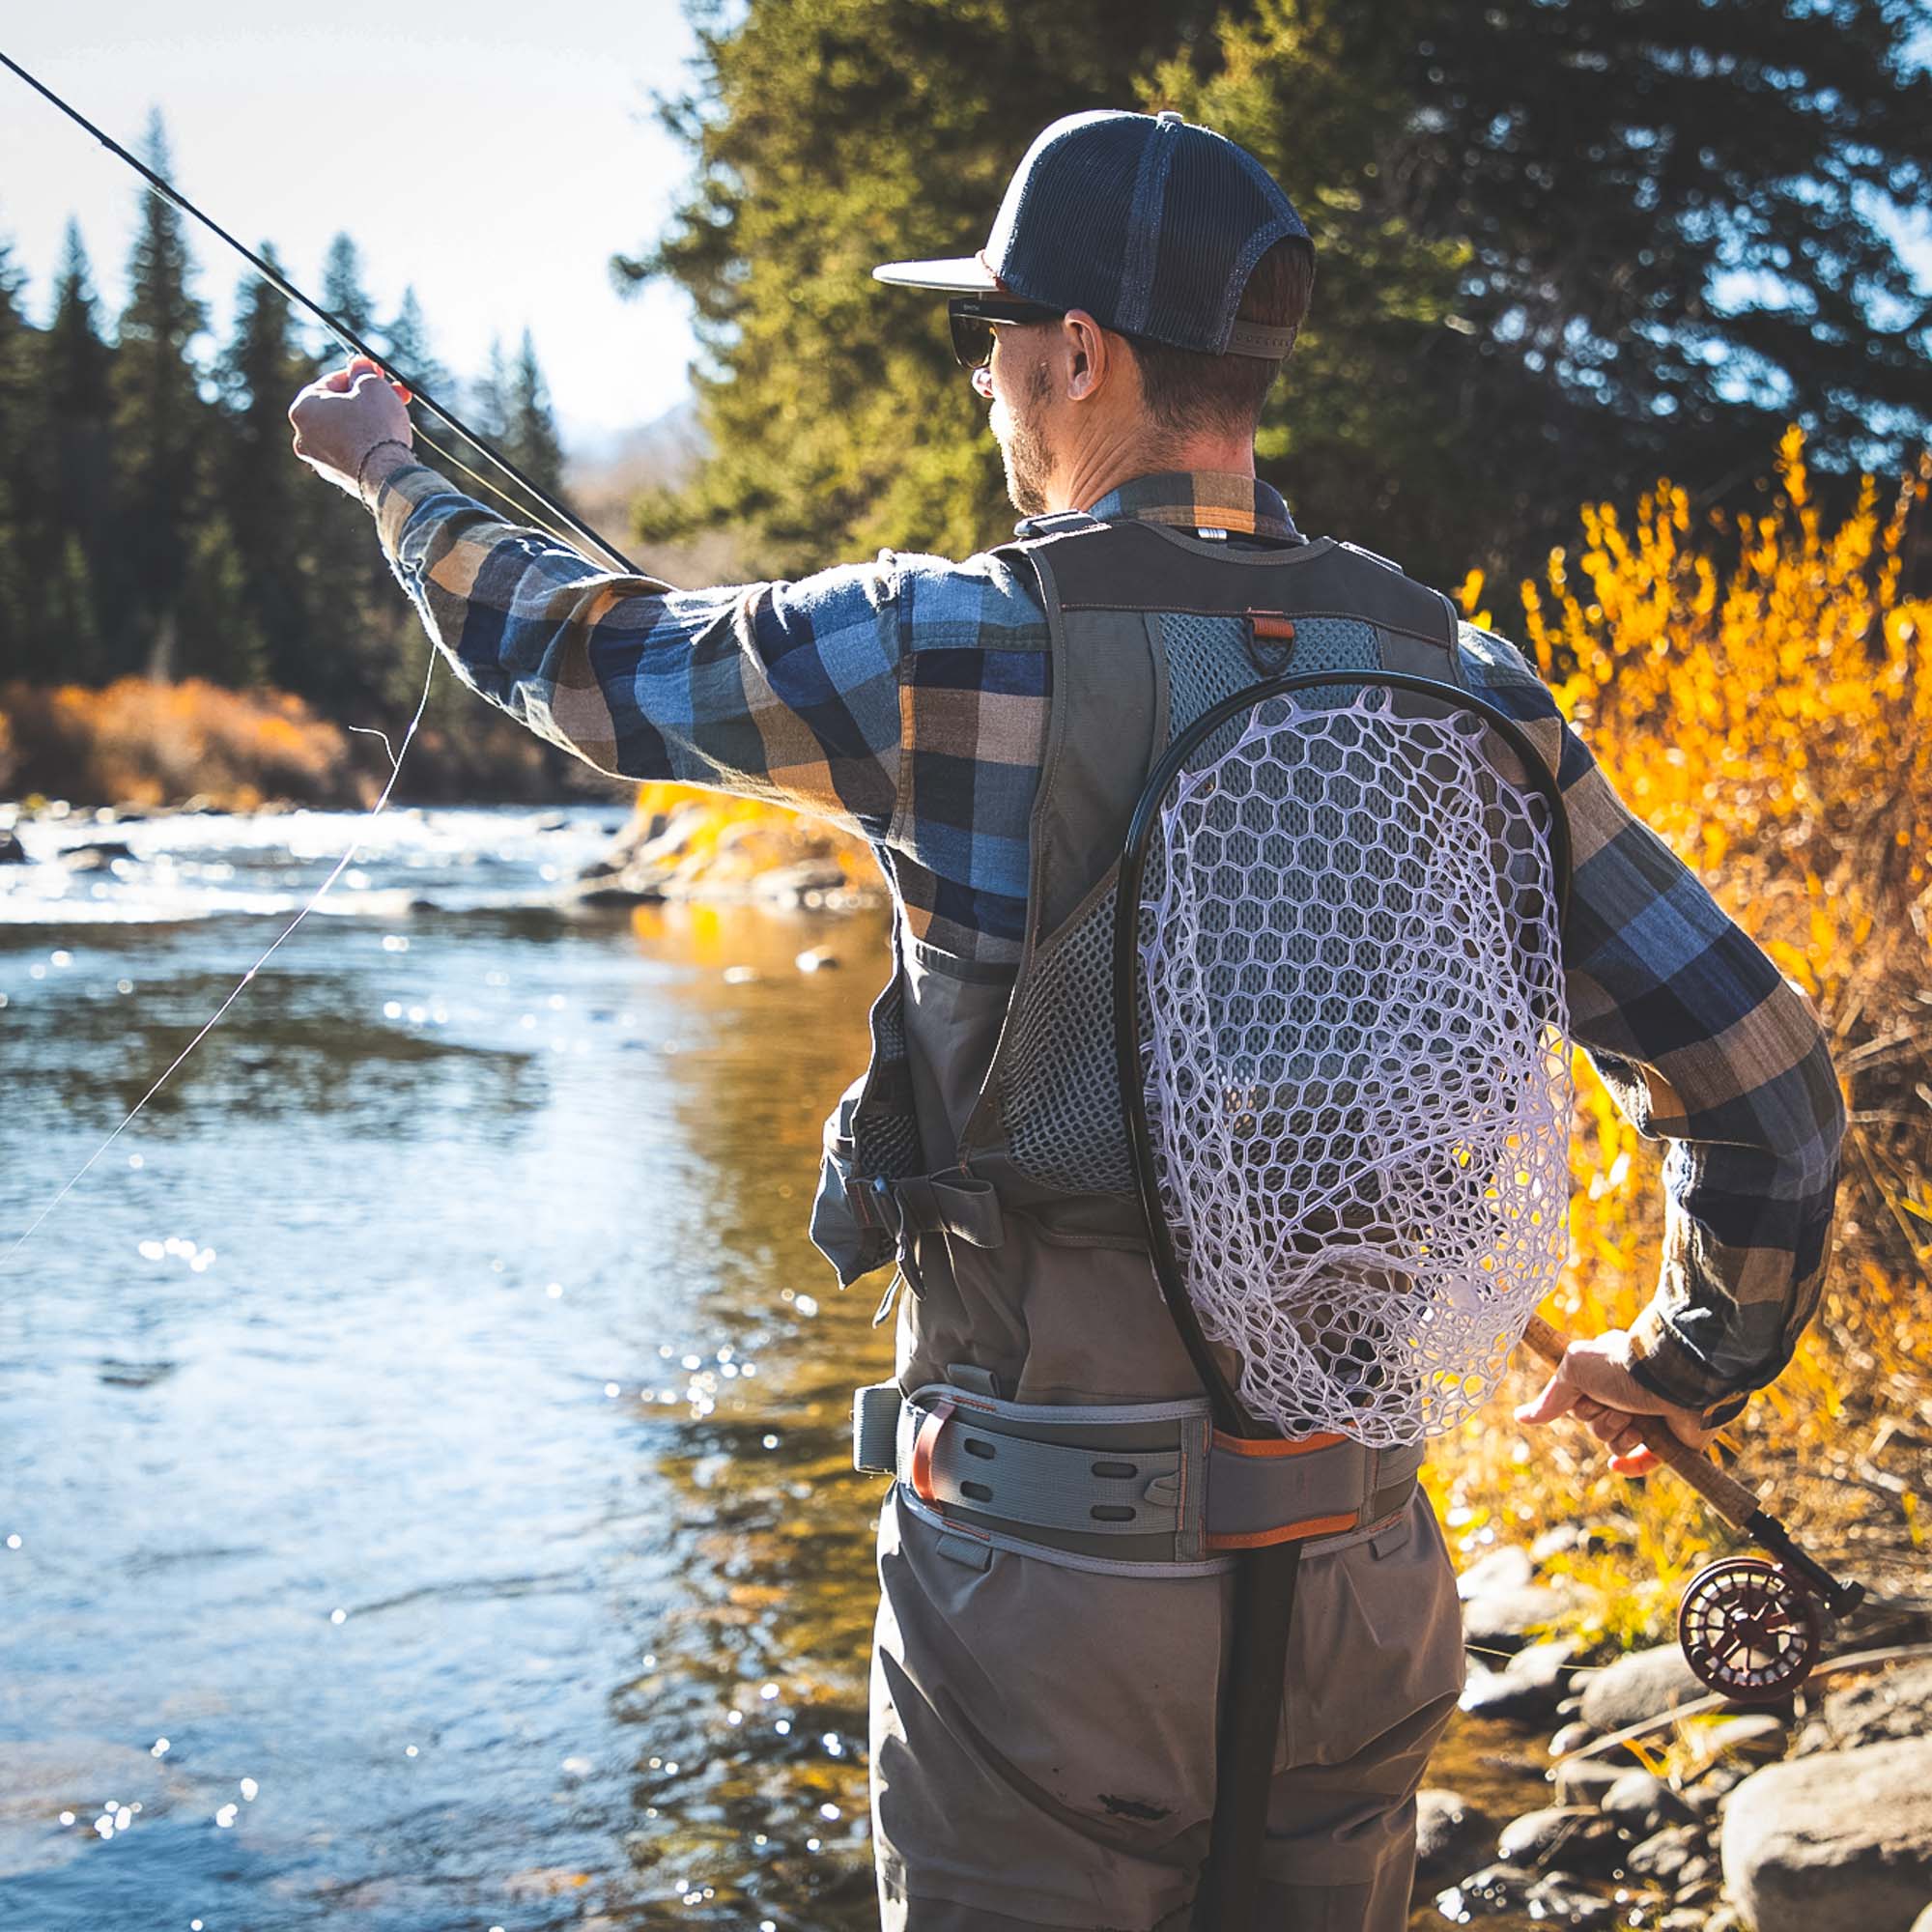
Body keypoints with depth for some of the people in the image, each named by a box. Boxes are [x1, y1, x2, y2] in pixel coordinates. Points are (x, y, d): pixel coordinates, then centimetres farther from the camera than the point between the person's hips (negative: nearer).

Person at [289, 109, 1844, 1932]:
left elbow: (574, 649, 3)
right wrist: (1690, 1356, 19)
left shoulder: (953, 652, -14)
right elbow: (1759, 1076, 1)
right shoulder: (1455, 684, -1)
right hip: (1360, 1577, 5)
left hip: (1045, 1582, -4)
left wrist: (388, 472, 23)